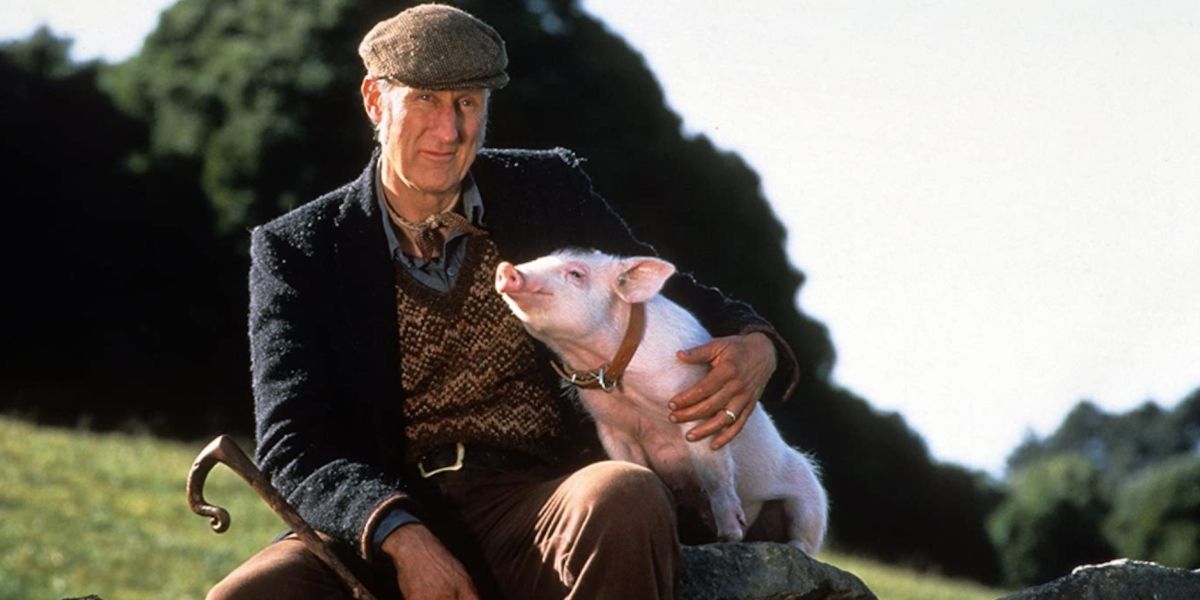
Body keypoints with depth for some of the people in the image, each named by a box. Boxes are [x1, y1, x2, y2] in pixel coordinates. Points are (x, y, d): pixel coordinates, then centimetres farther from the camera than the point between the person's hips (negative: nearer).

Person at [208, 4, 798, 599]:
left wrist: (752, 346, -4)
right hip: (379, 522, -1)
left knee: (627, 499, -36)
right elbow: (292, 444, -1)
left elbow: (669, 298, 22)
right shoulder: (296, 249, 7)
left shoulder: (549, 189, 13)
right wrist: (399, 535, -21)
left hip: (539, 504, 1)